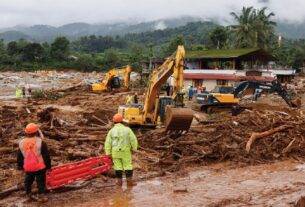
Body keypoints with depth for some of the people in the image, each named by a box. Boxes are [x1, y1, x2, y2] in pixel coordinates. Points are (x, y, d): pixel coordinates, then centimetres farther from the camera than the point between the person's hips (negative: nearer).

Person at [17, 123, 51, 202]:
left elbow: (19, 156, 9)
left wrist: (20, 166, 22)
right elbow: (46, 155, -10)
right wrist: (48, 166, 0)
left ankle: (29, 194, 32)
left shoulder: (21, 143, -1)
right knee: (40, 181, 7)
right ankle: (41, 195, 7)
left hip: (28, 167, 4)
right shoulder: (40, 142, -15)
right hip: (39, 167, -4)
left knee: (28, 180, 21)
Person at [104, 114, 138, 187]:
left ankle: (119, 181, 14)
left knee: (118, 166, 10)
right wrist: (134, 148, 4)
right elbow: (133, 139, -8)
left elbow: (108, 143, -6)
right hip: (125, 151, -1)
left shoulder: (111, 131, -4)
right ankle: (129, 181, 3)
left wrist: (108, 153, -2)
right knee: (128, 166, 5)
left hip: (115, 151, 2)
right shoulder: (127, 129, -7)